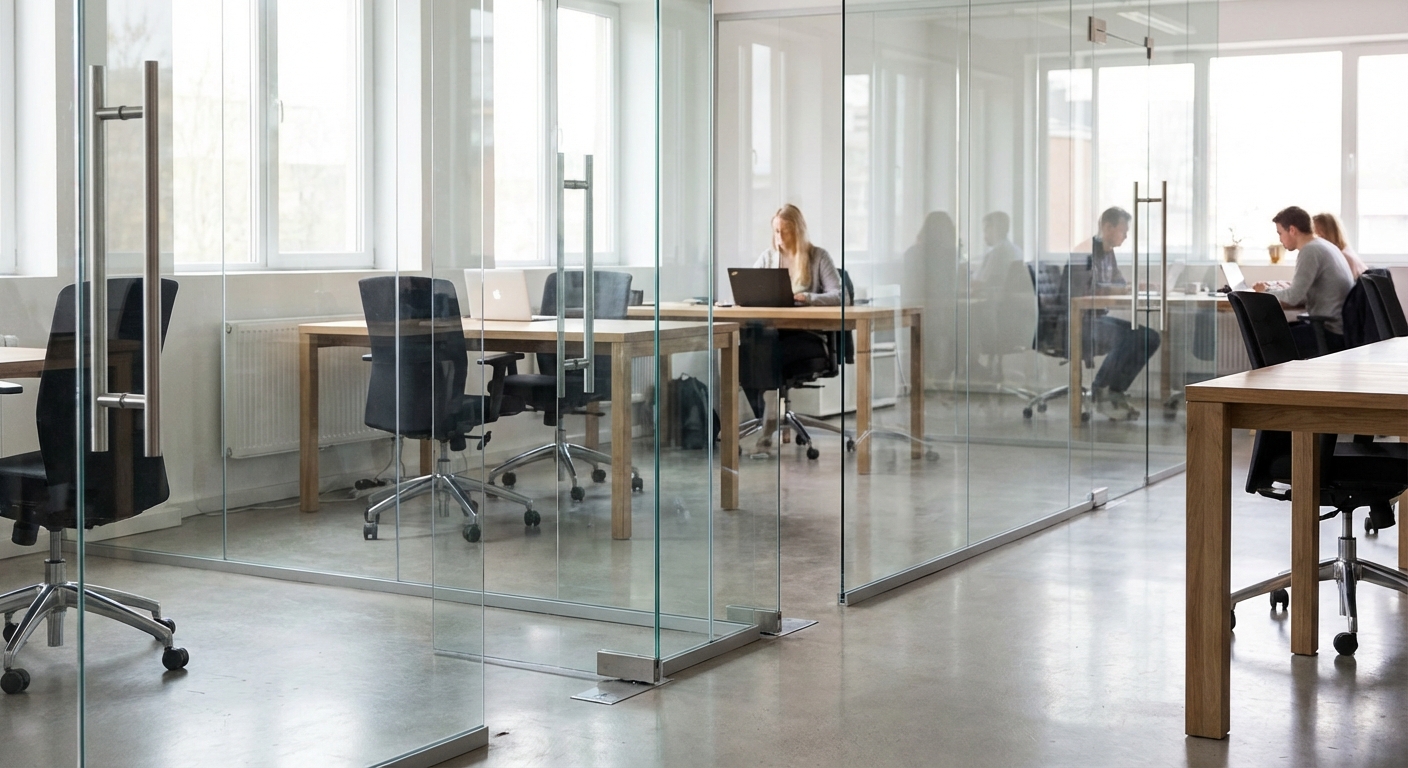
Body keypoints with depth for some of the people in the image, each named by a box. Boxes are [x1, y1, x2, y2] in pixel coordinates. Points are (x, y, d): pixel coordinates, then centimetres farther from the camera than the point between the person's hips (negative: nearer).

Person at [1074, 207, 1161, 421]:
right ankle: (1098, 391, -13)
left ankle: (1115, 391, 0)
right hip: (1081, 321, -10)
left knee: (1150, 337, -3)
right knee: (1129, 337, -29)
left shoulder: (1108, 253, 17)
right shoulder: (1087, 250, -14)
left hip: (1098, 317, 10)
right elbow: (1089, 288, -26)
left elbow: (1119, 284, 20)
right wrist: (1127, 289, -23)